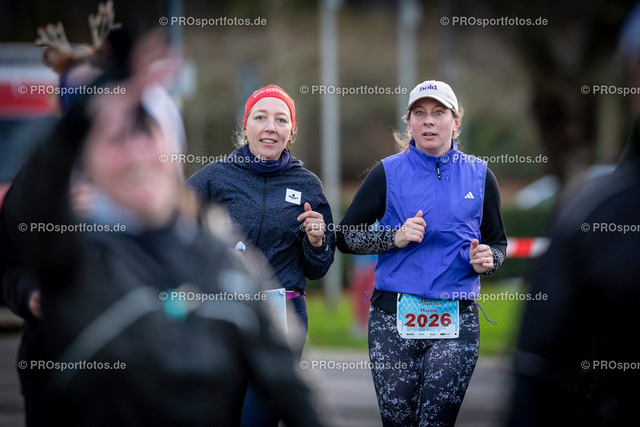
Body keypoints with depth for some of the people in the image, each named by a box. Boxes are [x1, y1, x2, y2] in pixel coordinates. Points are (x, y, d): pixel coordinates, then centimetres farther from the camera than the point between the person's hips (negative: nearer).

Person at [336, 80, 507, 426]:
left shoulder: (479, 176, 10)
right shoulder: (387, 173, 6)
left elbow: (498, 243, 19)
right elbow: (345, 236, 6)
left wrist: (487, 259, -5)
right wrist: (395, 237, -10)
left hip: (457, 320, 1)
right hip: (393, 317, -1)